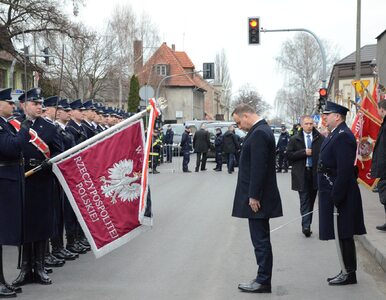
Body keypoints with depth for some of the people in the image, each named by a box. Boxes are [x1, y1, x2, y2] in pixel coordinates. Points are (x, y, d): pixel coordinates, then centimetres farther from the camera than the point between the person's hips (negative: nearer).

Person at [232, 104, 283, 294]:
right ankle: (263, 279, 21)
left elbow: (258, 168, -23)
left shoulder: (258, 133, -18)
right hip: (258, 196, 10)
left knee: (260, 240, -3)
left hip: (257, 198, -10)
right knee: (261, 240, 14)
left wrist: (253, 196, -20)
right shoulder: (262, 130, 14)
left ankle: (263, 282, 4)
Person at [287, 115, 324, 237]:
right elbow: (289, 155, -3)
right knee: (304, 201, -5)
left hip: (316, 173, 2)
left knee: (311, 200, 10)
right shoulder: (294, 139, 3)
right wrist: (304, 152, -13)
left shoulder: (320, 138, 3)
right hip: (301, 174, -2)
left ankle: (307, 225, 19)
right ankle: (306, 226, -9)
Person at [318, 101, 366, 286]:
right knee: (342, 236, 15)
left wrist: (336, 197, -23)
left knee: (344, 235, -2)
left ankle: (349, 274, 7)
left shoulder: (343, 136, -18)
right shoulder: (335, 135, 14)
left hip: (340, 193, -10)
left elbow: (345, 170, -24)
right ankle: (347, 271, 23)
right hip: (333, 193, 10)